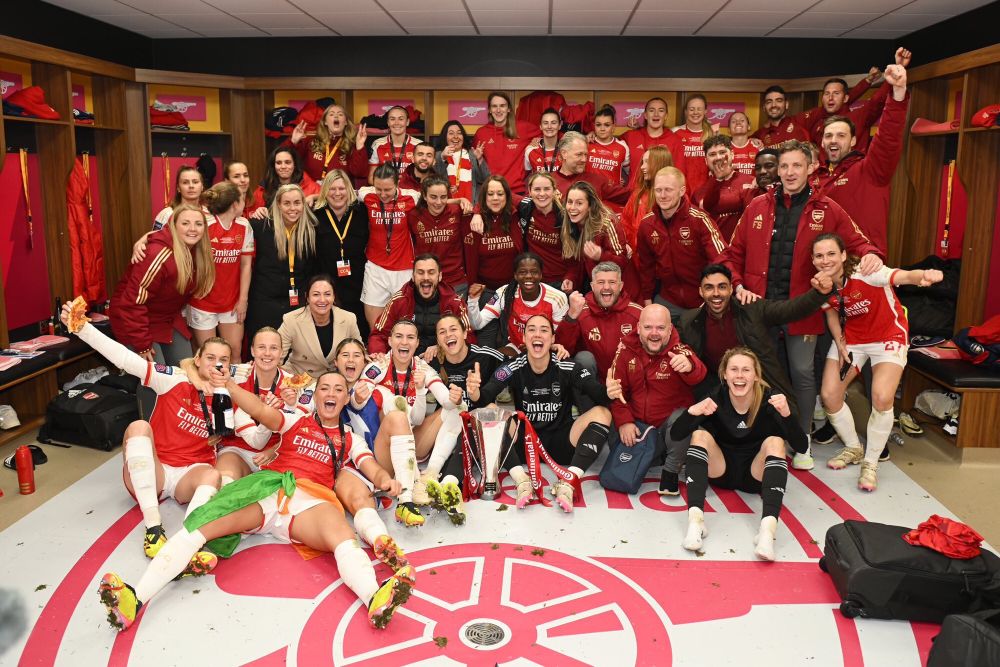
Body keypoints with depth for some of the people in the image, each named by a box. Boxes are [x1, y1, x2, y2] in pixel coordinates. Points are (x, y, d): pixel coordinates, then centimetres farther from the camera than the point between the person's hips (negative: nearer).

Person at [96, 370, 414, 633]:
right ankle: (135, 599, -35)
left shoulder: (350, 441, 24)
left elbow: (374, 470, 10)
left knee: (344, 537, -36)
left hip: (310, 501, -1)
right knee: (200, 524, -24)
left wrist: (385, 479, -14)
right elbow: (260, 411, 7)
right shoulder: (296, 422, 24)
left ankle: (375, 601, -62)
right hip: (268, 490, 2)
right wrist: (228, 385, -9)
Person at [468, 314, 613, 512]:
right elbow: (484, 400, -19)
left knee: (602, 413, -21)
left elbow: (599, 396, -18)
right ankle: (522, 480, -31)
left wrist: (608, 392, -42)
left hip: (560, 444, 0)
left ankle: (568, 482, -31)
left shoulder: (567, 368, -10)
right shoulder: (513, 368, -9)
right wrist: (474, 393, -43)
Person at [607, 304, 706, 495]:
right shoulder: (626, 350, -5)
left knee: (682, 417, -37)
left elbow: (698, 376, -35)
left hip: (673, 421, -3)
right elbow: (616, 388, -2)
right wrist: (624, 421, -15)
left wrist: (689, 366, -59)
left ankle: (671, 470, -14)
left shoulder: (679, 350, -14)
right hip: (639, 424, 3)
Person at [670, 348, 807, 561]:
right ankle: (695, 520, -38)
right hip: (721, 470, 1)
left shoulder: (769, 400, -17)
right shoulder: (716, 398, -15)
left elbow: (801, 447, -24)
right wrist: (692, 412, -41)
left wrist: (786, 414, -42)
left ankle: (767, 529, -43)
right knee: (700, 434, -23)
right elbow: (675, 435, -20)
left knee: (775, 441, -26)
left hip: (756, 474, -1)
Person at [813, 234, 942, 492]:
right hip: (851, 337, 5)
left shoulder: (864, 274, -31)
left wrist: (923, 275, -74)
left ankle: (871, 463, 2)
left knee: (882, 398, -22)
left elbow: (904, 276, -51)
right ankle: (853, 448, 25)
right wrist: (840, 344, -5)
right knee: (829, 395, -3)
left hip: (888, 335, -5)